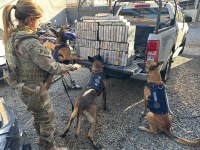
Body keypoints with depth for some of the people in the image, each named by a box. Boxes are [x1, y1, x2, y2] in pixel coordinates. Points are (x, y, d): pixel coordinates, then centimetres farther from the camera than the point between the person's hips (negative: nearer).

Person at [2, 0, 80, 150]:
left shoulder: (12, 36, 1)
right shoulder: (30, 43, -29)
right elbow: (52, 66, -25)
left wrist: (59, 69, 4)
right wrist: (72, 67, -8)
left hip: (23, 86, 9)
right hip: (34, 89, -9)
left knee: (38, 116, 29)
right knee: (48, 119, 14)